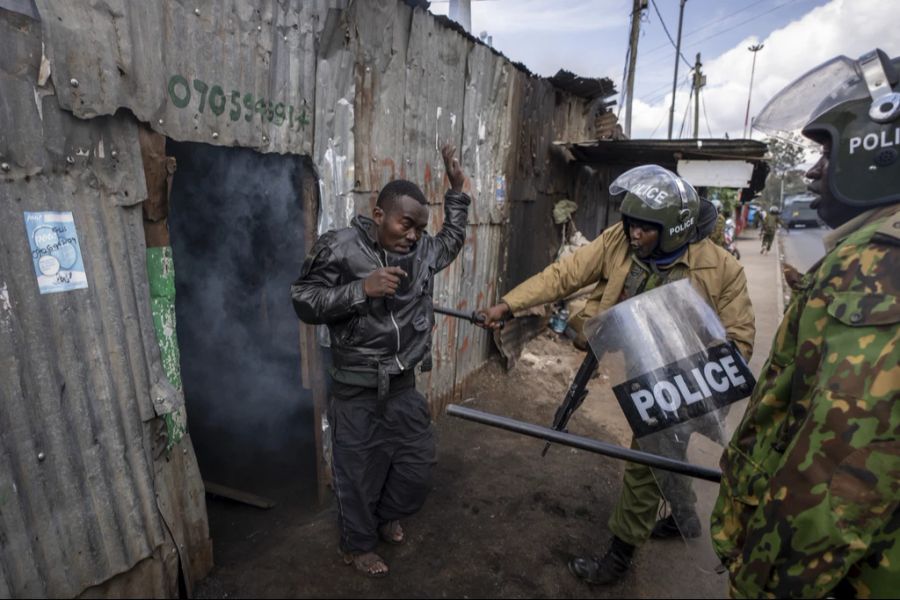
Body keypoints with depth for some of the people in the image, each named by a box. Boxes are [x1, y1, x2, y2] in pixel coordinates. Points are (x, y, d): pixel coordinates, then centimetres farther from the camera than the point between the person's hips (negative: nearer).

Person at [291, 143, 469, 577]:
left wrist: (456, 190, 15)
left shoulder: (422, 251, 2)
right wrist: (362, 289, -26)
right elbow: (304, 303, -16)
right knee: (359, 476, 13)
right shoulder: (339, 248, -14)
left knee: (418, 468, 20)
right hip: (358, 395, -5)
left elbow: (452, 241, 23)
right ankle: (357, 546, 42)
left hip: (405, 388, 6)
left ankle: (386, 516, 51)